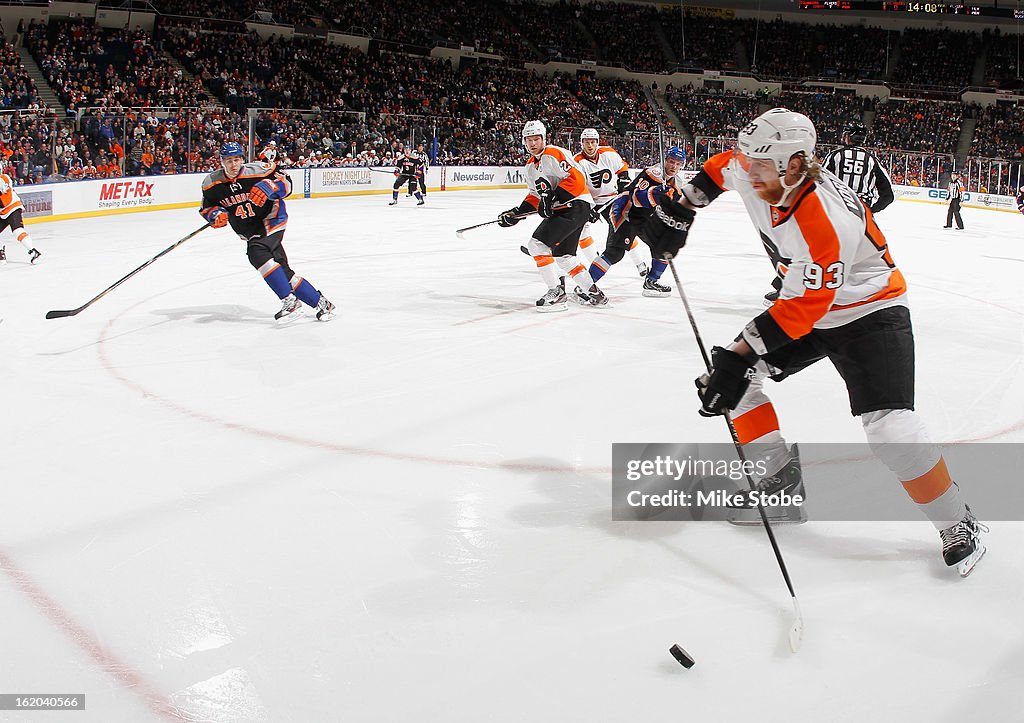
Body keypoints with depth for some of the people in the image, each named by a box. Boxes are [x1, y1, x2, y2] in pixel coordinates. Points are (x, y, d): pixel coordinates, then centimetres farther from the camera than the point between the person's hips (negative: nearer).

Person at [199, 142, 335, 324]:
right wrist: (215, 215, -14)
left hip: (272, 220, -6)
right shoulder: (212, 183, -4)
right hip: (250, 232, 6)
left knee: (257, 253, -29)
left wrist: (269, 187, -29)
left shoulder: (257, 171, -16)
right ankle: (320, 302, 14)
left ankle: (290, 301, -27)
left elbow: (286, 182, -10)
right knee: (283, 271, 3)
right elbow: (207, 207, 8)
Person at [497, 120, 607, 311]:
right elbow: (535, 196, 22)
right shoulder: (530, 166, 16)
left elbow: (576, 179, -21)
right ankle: (592, 292, 24)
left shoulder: (555, 154, -13)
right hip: (559, 210, 10)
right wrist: (516, 213, 9)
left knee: (537, 244, -16)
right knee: (562, 255, 16)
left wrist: (552, 198, -24)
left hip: (576, 207, -10)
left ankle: (556, 292, -11)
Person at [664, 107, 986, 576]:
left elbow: (804, 306, -33)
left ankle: (958, 527, -2)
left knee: (889, 426, -22)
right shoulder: (757, 174, -12)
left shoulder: (822, 219, -35)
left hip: (871, 311, -8)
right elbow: (722, 167, 13)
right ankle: (783, 478, 10)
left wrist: (740, 353, -34)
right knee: (730, 374, -1)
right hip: (809, 303, 9)